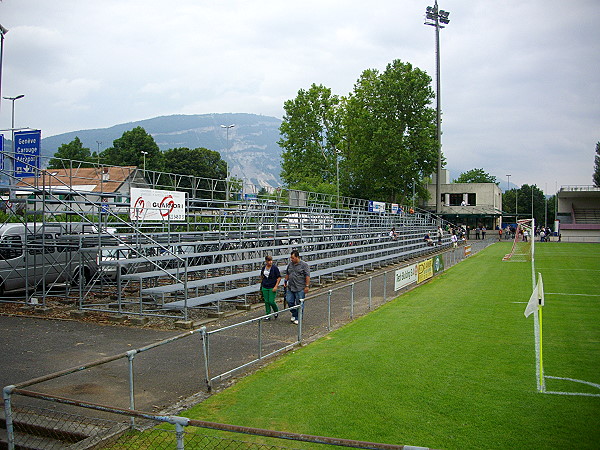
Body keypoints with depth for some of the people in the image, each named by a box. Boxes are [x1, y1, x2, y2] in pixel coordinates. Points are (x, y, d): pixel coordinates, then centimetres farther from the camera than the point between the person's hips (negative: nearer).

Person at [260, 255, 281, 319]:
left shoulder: (275, 267, -11)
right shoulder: (263, 267, 3)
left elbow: (279, 277, -8)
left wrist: (276, 286, -14)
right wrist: (261, 283, 21)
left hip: (272, 287, -4)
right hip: (265, 287, 4)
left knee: (271, 301, -6)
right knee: (266, 301, 6)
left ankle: (276, 311, 22)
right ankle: (268, 315, 16)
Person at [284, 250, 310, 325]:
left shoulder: (304, 265, -9)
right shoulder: (290, 264, 9)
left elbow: (307, 276, -11)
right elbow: (287, 274, 23)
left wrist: (307, 286, -15)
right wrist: (286, 281, 16)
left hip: (300, 289, -6)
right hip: (290, 288, 6)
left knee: (299, 304, 0)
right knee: (289, 301, 6)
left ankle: (298, 318, 11)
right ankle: (294, 314, 27)